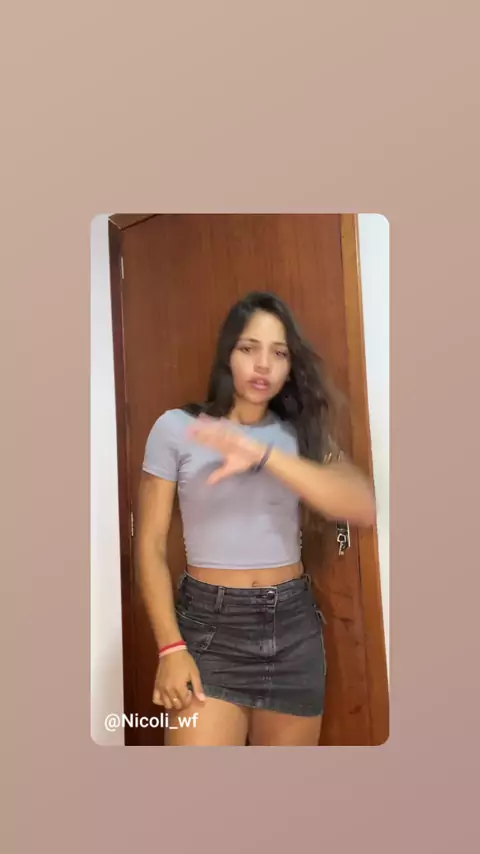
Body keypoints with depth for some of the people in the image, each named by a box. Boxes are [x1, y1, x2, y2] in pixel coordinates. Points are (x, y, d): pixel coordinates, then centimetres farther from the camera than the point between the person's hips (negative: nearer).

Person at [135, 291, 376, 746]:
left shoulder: (302, 432, 4)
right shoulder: (177, 427, -3)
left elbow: (363, 507, -13)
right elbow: (151, 546, -3)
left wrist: (264, 455, -24)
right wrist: (171, 647, -11)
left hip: (293, 625, 3)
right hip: (209, 625, -2)